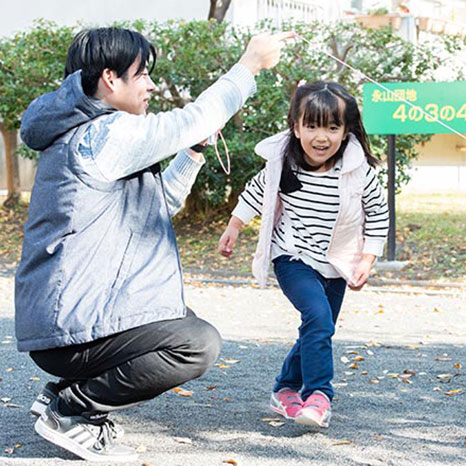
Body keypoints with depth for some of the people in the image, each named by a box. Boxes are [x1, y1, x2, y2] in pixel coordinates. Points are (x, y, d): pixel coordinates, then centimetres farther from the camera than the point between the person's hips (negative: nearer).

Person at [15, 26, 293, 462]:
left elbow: (161, 203, 25)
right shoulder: (101, 134, -15)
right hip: (71, 327, -11)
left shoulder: (82, 134, 19)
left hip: (63, 317, 11)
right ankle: (68, 410, -9)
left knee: (189, 326, 26)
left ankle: (65, 395, 15)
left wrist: (194, 150, 17)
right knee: (199, 344, -20)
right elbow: (188, 121, -13)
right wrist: (249, 65, -4)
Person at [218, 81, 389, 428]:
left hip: (336, 266, 3)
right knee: (318, 316, -25)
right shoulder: (283, 164, -14)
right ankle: (318, 395, -21)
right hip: (293, 259, -2)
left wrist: (367, 260, -6)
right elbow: (257, 192, 7)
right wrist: (234, 228, 10)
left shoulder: (359, 172, -16)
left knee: (318, 332, 12)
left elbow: (379, 216, -3)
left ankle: (286, 390, 32)